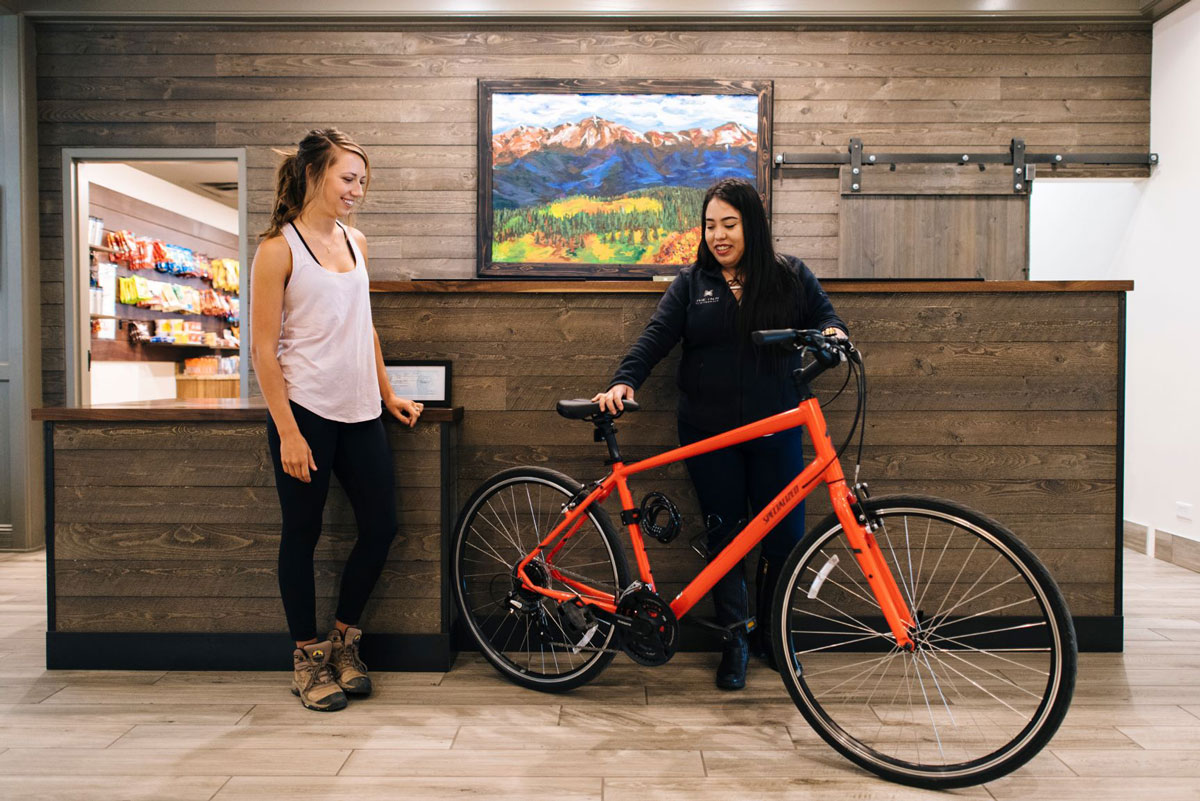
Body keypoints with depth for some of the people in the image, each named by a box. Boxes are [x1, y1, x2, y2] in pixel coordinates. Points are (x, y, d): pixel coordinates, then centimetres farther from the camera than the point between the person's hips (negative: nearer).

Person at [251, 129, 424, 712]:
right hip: (305, 413, -6)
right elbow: (264, 348, -9)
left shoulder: (355, 242, 13)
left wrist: (388, 395, 19)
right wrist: (287, 432, -14)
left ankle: (343, 640, 28)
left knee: (381, 526, 7)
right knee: (302, 534, 6)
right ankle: (308, 659, 22)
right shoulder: (278, 248, -6)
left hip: (359, 414, 6)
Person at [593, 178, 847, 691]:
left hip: (775, 431, 0)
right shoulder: (692, 283, 6)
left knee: (786, 536, 3)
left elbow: (825, 317, 10)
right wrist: (624, 381, -18)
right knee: (724, 535, 6)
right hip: (709, 435, 0)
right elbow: (656, 336, -2)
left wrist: (832, 332, -15)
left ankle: (773, 632, 28)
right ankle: (735, 639, 24)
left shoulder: (791, 277, 7)